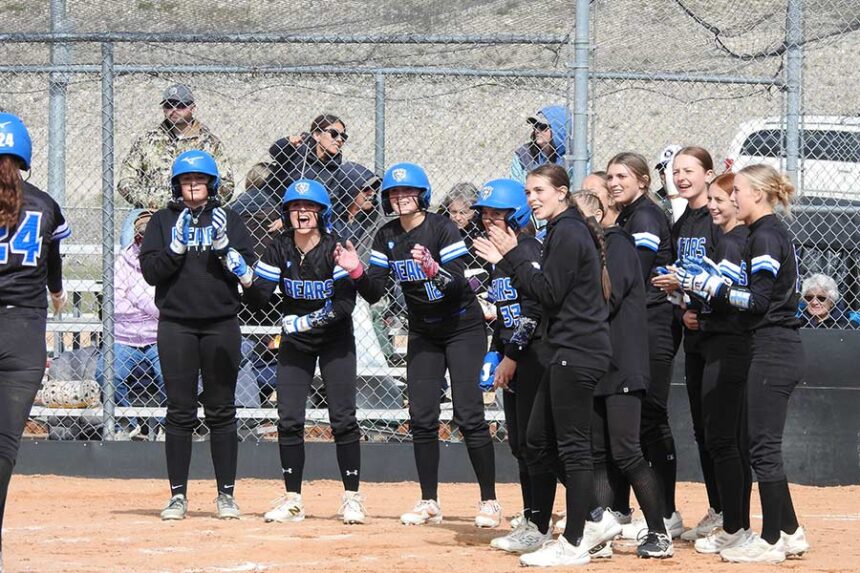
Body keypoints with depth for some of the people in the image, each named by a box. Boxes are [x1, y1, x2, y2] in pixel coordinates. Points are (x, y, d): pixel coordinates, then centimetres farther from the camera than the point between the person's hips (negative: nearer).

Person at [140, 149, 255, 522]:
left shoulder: (227, 220, 9)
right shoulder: (163, 221, 8)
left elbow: (248, 272, 2)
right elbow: (150, 272, -1)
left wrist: (223, 247, -13)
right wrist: (176, 247, -14)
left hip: (221, 325, 0)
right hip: (176, 325, 0)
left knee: (221, 412, 1)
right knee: (179, 412, 0)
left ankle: (226, 495, 6)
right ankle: (178, 495, 4)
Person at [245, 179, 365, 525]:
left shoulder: (333, 249, -17)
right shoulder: (280, 249, -7)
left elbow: (346, 302, -24)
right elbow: (259, 295, -11)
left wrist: (307, 321, -31)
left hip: (335, 340, -3)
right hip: (294, 342, 3)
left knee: (343, 419, -7)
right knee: (288, 419, -1)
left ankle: (352, 497, 0)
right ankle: (292, 500, 6)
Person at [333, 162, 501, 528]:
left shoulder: (442, 229, -17)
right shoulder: (387, 237, -1)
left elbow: (457, 285, -26)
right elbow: (374, 293, -3)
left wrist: (432, 268, -44)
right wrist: (356, 272, -22)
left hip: (463, 329, -6)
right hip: (423, 333, 6)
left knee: (469, 416, -12)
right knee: (421, 418, 2)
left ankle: (489, 502, -6)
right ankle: (429, 503, 10)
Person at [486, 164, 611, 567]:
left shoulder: (567, 233, -13)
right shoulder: (566, 230, 17)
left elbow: (548, 292, -17)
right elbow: (548, 292, 18)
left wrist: (513, 256, -10)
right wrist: (510, 259, 10)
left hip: (577, 353, -11)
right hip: (568, 352, 11)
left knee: (573, 446, -8)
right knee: (540, 439, 15)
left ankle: (574, 544, -7)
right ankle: (539, 530, 24)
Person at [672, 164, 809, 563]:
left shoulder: (765, 237, -14)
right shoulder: (776, 234, 17)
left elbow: (759, 301, -20)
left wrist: (711, 285, -15)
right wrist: (711, 285, 11)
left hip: (772, 350, -10)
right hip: (783, 350, 10)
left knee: (763, 447, -5)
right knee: (765, 448, 15)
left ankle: (770, 542, -1)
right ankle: (789, 533, 19)